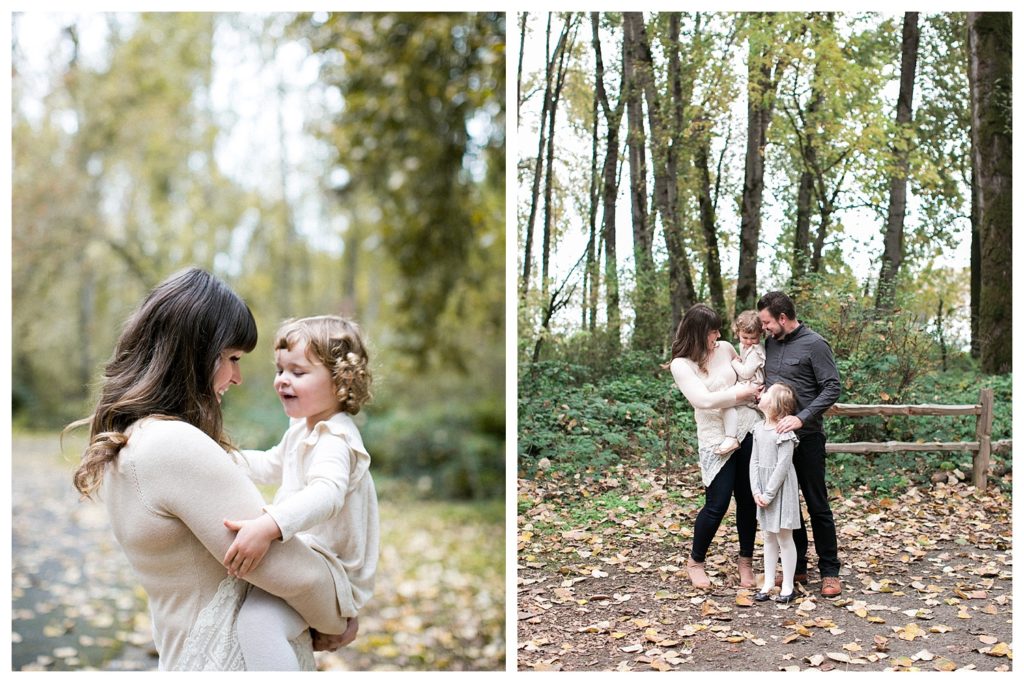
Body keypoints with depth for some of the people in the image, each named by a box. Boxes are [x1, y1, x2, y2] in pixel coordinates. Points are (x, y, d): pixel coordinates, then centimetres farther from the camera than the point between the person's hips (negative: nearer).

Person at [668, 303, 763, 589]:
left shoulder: (725, 349, 7)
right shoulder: (681, 365, -7)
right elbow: (705, 400, -19)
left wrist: (758, 388, 8)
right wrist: (745, 392, -12)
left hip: (748, 430, 5)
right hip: (716, 440, -5)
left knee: (748, 500, 9)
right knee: (717, 504, -4)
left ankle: (746, 561, 26)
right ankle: (695, 562, 19)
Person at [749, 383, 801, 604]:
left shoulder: (784, 432, -18)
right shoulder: (759, 429, 4)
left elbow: (782, 466, -19)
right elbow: (754, 461, 4)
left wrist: (768, 494, -17)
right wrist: (756, 491, -5)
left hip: (781, 491, -7)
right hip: (764, 492, 7)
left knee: (784, 538, 2)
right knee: (769, 538, 13)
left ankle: (787, 587, 12)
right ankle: (768, 584, 21)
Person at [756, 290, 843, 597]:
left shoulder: (814, 344, -9)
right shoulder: (768, 342, 8)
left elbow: (832, 388, -13)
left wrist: (802, 418, -22)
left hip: (807, 437, -6)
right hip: (775, 435, 6)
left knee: (817, 506, 2)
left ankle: (830, 572, 12)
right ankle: (796, 568, 21)